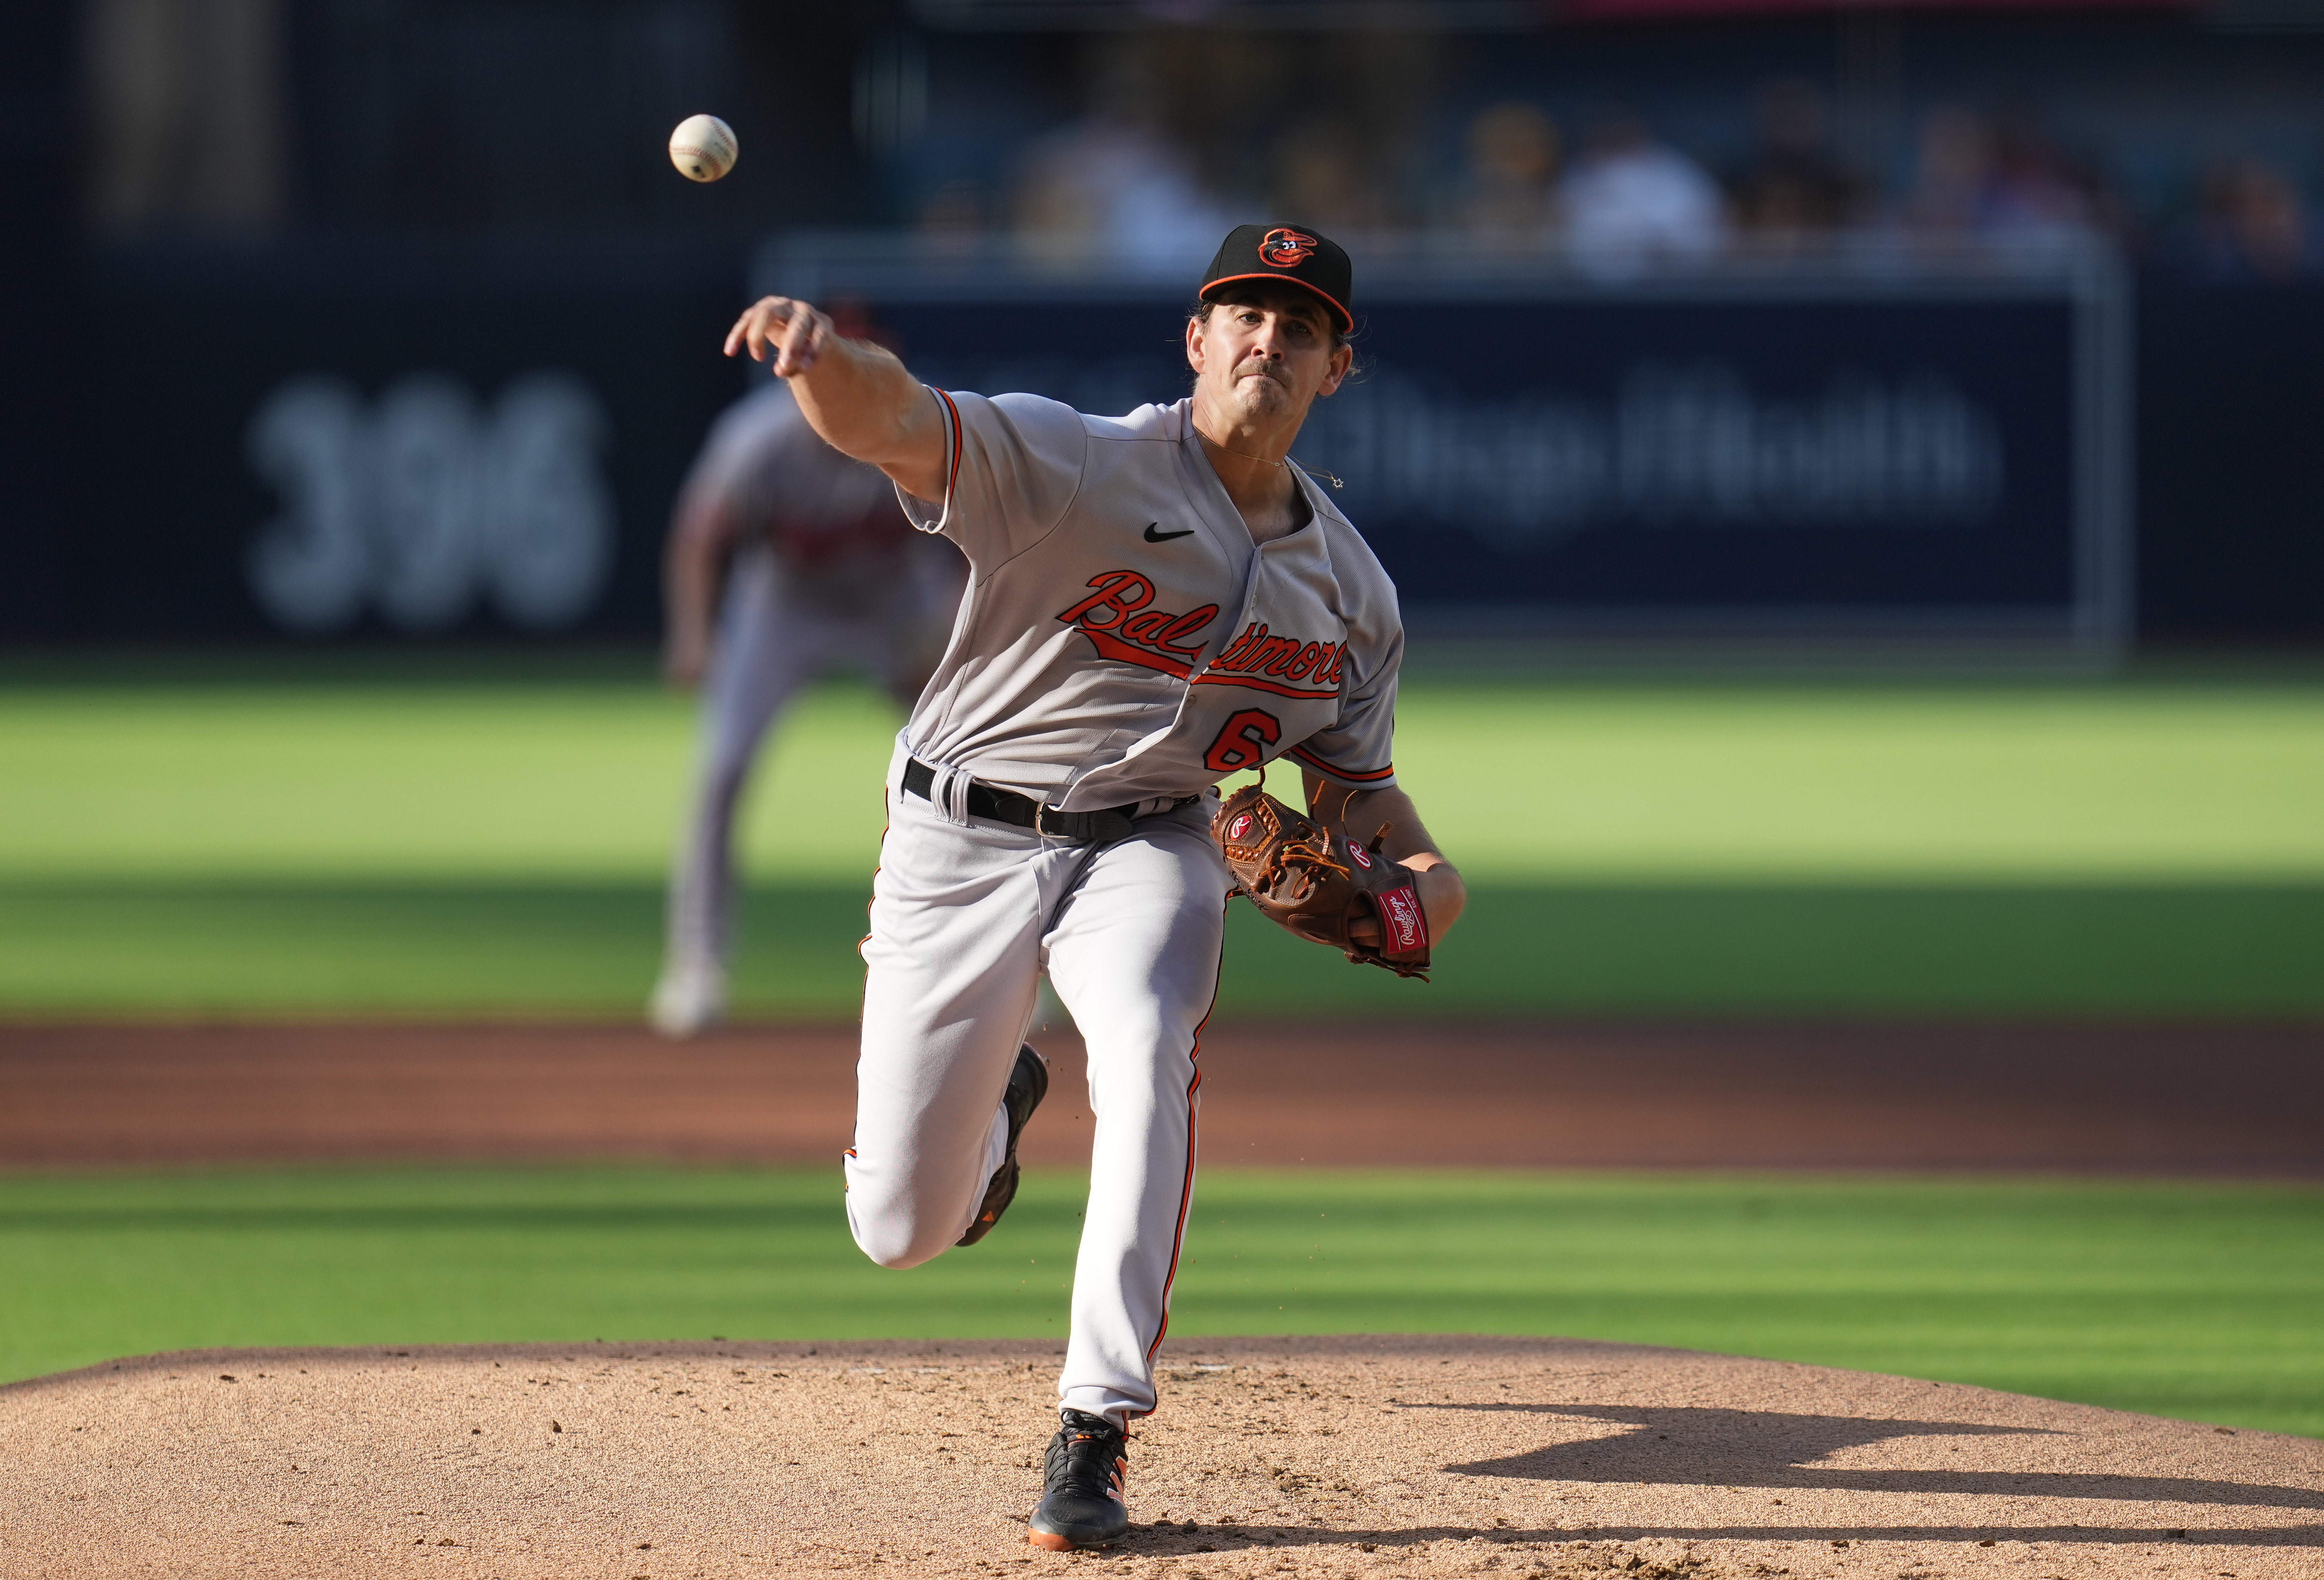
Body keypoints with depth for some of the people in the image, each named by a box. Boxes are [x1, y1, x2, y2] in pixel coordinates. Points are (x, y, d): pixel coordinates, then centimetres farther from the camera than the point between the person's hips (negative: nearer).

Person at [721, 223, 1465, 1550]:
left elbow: (1355, 783, 14)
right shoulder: (1075, 466, -15)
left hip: (1147, 849, 2)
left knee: (1149, 1057, -33)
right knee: (903, 1231, 2)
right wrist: (826, 356, -56)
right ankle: (996, 1107, 43)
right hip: (961, 843, -2)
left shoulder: (1352, 590, 3)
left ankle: (1096, 1438, -30)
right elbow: (895, 421, -31)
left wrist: (1423, 869, -10)